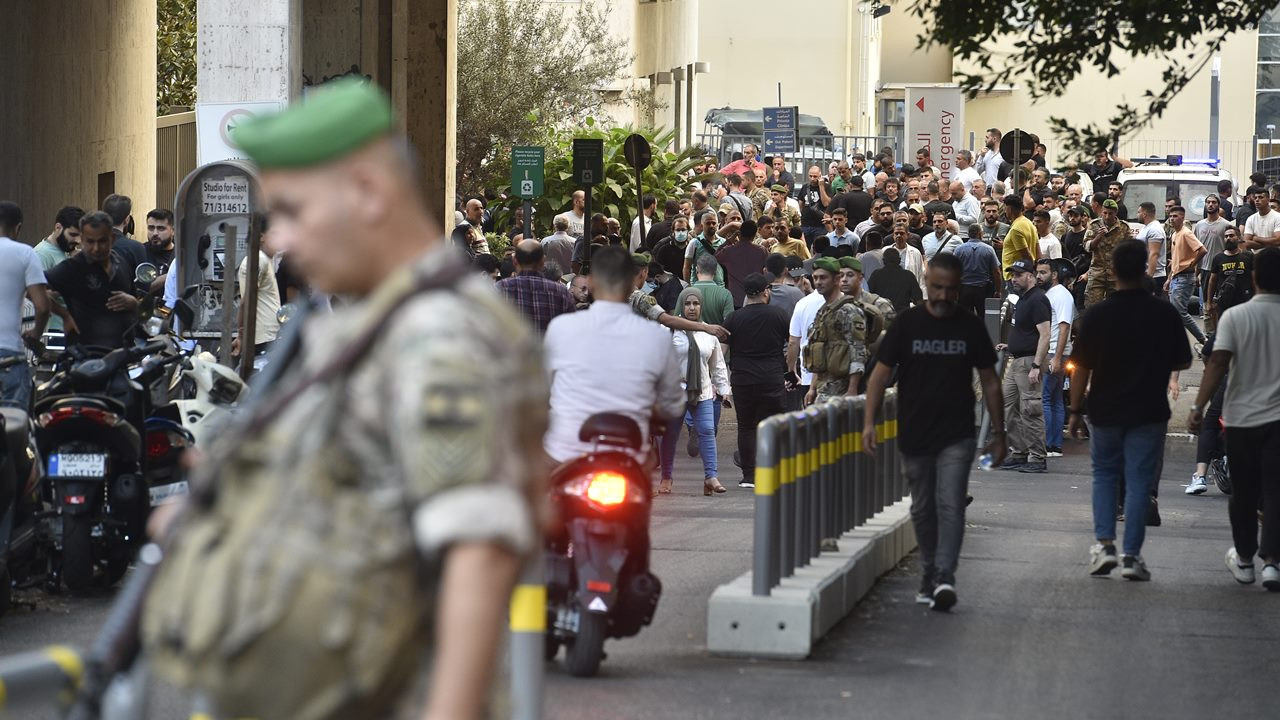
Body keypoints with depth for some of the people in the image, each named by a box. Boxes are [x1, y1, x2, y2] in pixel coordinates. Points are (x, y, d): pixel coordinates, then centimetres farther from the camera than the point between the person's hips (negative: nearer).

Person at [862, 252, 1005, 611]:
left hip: (957, 436, -1)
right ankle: (929, 576, 24)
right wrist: (869, 422, -10)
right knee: (923, 510, 11)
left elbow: (990, 383, 9)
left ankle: (945, 578, -21)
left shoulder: (971, 328, 3)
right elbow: (881, 374, 1)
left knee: (950, 506, -14)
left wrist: (998, 434, 7)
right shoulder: (906, 324, 0)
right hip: (915, 436, 1)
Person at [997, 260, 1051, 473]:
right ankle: (1018, 454, 17)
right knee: (1010, 409, 11)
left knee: (1030, 411, -9)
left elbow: (1044, 335, -20)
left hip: (1029, 361, -10)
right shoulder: (1023, 299, 18)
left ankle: (1037, 458, -5)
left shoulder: (1037, 300, -13)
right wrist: (1010, 346, 17)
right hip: (1016, 361, 10)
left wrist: (1036, 366, -24)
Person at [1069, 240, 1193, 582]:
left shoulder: (1095, 315, -8)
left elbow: (1082, 367, -5)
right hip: (1149, 412, -1)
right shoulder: (1165, 314, -7)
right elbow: (1182, 362, 2)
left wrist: (1075, 409, 3)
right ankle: (1132, 556, 1)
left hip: (1105, 410, 1)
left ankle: (1105, 543, 2)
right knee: (1139, 480, 4)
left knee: (1104, 475, 16)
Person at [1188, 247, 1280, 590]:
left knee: (1243, 493, 13)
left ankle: (1244, 559, 23)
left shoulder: (1235, 316, -6)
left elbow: (1218, 362, -15)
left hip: (1242, 417, 0)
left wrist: (1198, 407, -16)